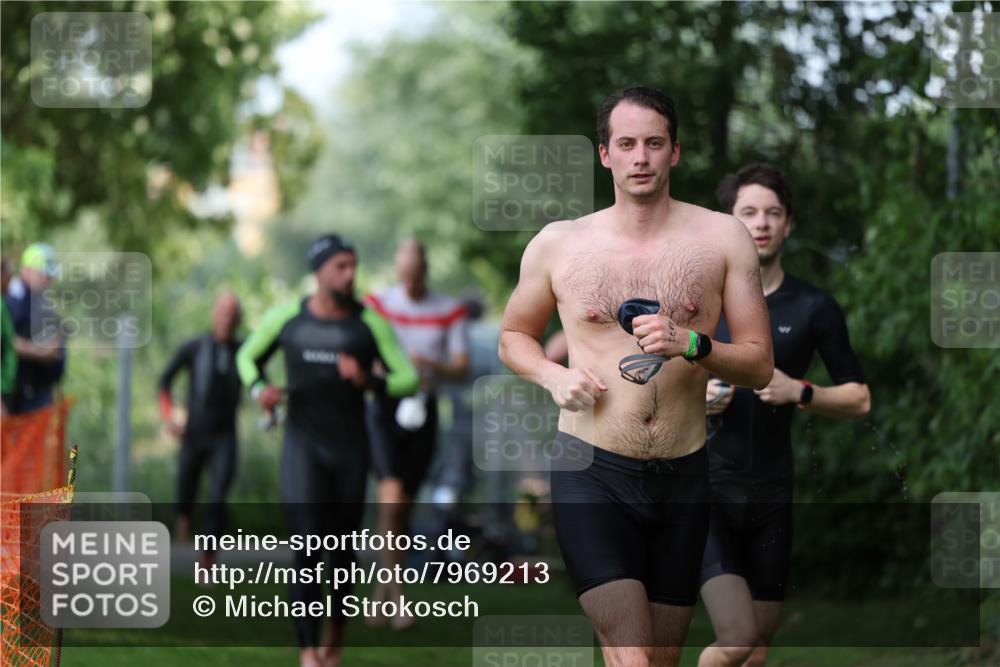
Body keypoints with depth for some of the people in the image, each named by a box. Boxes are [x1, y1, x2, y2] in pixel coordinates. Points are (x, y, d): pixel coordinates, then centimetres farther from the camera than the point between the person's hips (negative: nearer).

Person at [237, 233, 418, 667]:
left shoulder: (370, 324, -3)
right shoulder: (286, 318, -2)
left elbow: (408, 380, -1)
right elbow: (247, 357, 14)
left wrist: (369, 382, -20)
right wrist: (259, 390, -7)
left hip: (351, 447, 1)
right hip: (302, 443, -1)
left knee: (342, 548, 10)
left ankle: (337, 631, 36)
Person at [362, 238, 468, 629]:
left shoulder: (449, 312, 2)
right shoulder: (379, 304, -2)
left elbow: (462, 370, 0)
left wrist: (430, 365, -21)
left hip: (423, 411, 3)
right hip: (385, 409, -2)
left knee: (403, 507, 8)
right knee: (391, 496, -21)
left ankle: (383, 589, 24)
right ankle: (397, 592, -17)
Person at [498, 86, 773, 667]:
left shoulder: (722, 238, 3)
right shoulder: (558, 244, 3)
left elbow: (760, 366, 3)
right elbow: (514, 336, 19)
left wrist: (691, 345, -16)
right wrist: (554, 376, -3)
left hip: (684, 475, 2)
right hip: (593, 472, -2)